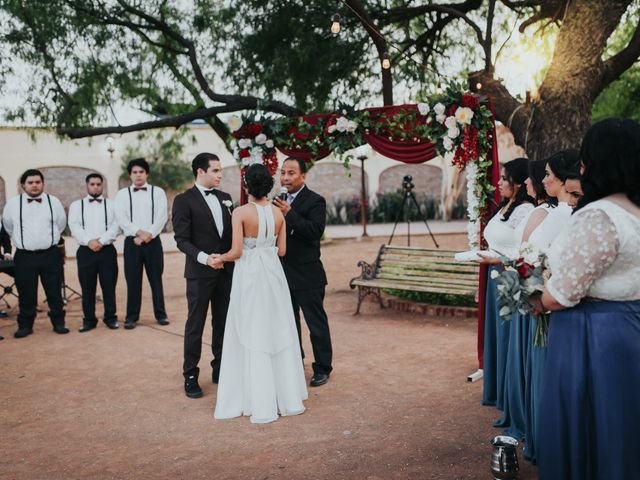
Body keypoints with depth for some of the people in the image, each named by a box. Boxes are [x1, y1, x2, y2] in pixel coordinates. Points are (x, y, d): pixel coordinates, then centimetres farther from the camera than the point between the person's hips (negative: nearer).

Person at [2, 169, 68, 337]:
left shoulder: (54, 202, 2)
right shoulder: (13, 203, 0)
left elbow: (61, 224, 14)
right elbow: (8, 226, 15)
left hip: (50, 254, 0)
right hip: (24, 256, 0)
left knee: (54, 292, 6)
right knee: (26, 294, 5)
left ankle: (58, 323, 16)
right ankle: (25, 325, 17)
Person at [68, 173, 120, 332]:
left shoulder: (111, 204, 8)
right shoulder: (76, 205, 11)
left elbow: (115, 226, -3)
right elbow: (74, 227, -2)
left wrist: (101, 241, -15)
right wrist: (89, 241, -16)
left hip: (107, 250, 0)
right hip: (85, 251, 1)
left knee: (109, 286, 2)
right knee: (87, 288, 4)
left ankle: (110, 317, 13)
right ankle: (89, 319, 14)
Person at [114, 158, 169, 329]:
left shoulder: (158, 192, 6)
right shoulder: (122, 194, 7)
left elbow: (162, 216, -4)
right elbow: (121, 218, -5)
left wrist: (148, 234, -15)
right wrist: (139, 232, -16)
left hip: (153, 241, 0)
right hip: (132, 242, 0)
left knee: (156, 279, 5)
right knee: (133, 281, 4)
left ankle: (160, 314, 14)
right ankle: (132, 316, 13)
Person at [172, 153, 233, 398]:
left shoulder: (225, 198, 10)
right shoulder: (184, 200, -7)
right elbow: (182, 239, -12)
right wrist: (204, 258, -25)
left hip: (226, 271, 5)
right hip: (200, 273, -5)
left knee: (223, 322, 12)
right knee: (195, 325, 4)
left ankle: (220, 369, 26)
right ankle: (190, 376, 15)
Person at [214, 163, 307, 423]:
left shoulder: (240, 212, -12)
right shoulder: (278, 213, 1)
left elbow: (236, 252, -14)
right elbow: (281, 250, 4)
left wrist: (221, 258, 7)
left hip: (249, 275, -4)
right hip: (272, 273, 4)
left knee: (252, 336, 5)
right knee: (279, 333, 14)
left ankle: (262, 405, 10)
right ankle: (288, 397, 22)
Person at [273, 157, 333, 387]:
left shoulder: (315, 201, -10)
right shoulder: (278, 201, 10)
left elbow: (316, 231, -24)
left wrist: (289, 214, -27)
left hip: (306, 275, -7)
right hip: (282, 273, 7)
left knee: (317, 323, 4)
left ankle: (322, 368, 18)